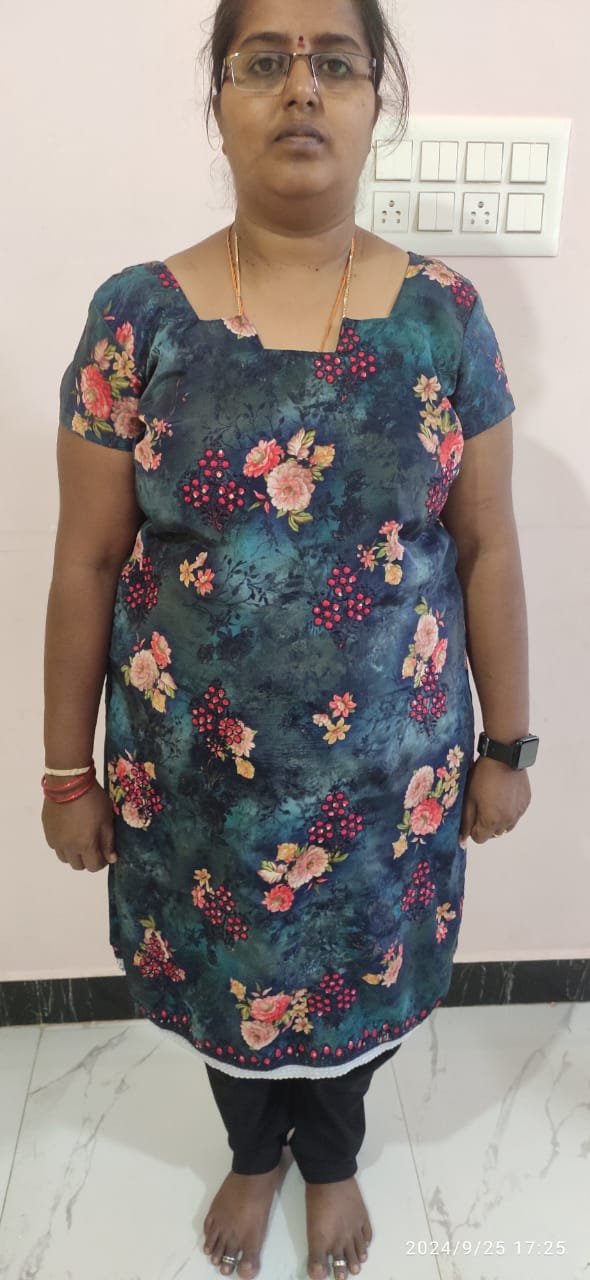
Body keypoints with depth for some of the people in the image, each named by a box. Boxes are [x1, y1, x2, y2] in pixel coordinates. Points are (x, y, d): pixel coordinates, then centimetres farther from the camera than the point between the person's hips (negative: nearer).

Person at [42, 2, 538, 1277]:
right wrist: (69, 768, -1)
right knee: (217, 970, 23)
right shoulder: (137, 315, -8)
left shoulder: (444, 316, -6)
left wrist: (506, 744, 2)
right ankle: (253, 1154, 58)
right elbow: (87, 563, -5)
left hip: (383, 764, 1)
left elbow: (488, 549, -2)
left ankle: (332, 1163, 57)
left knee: (353, 973, 22)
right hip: (194, 767, 1)